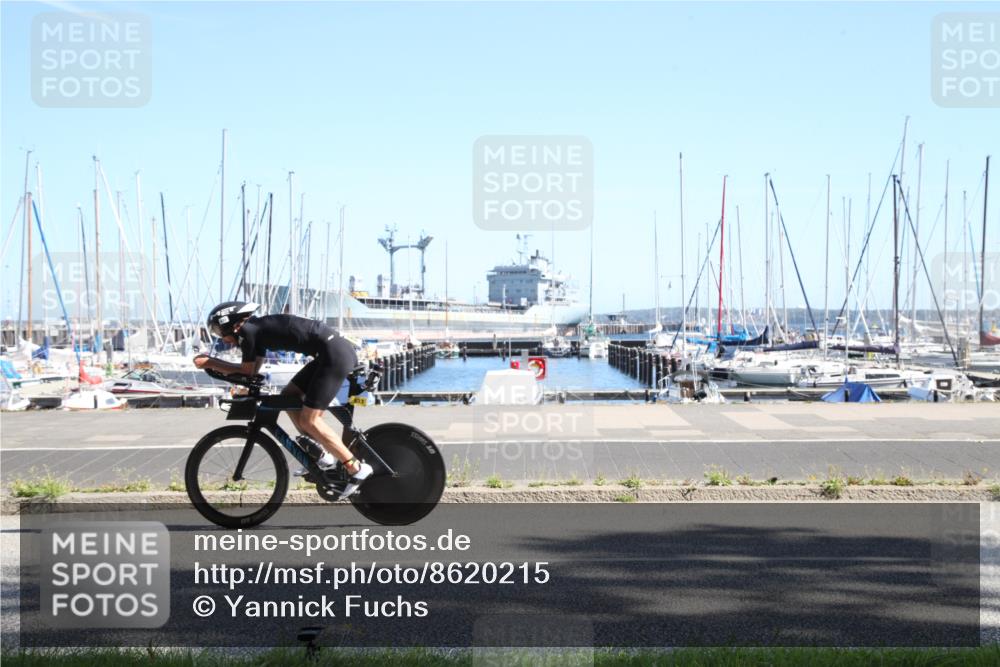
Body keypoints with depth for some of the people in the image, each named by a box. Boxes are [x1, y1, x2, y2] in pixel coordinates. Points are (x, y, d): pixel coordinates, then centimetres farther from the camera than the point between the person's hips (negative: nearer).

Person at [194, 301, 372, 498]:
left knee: (308, 420, -5)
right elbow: (254, 368, 24)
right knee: (288, 396, 17)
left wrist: (209, 363, 11)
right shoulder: (258, 329, 21)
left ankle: (357, 469, -3)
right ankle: (321, 454, 20)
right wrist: (212, 361, 23)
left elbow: (246, 371, 2)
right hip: (336, 350, 10)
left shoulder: (247, 331, -5)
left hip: (334, 354, -10)